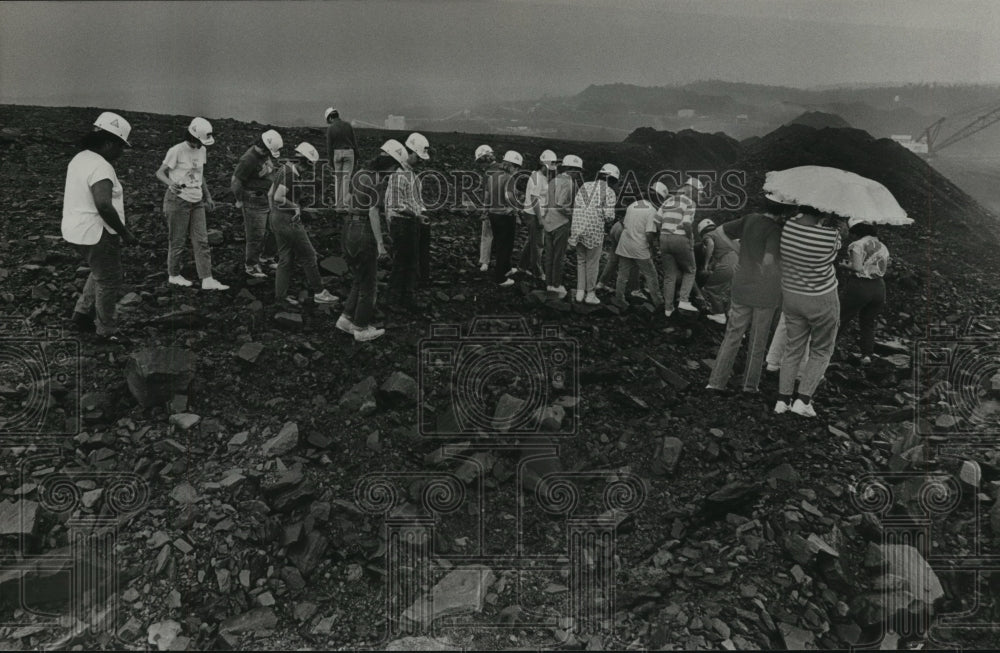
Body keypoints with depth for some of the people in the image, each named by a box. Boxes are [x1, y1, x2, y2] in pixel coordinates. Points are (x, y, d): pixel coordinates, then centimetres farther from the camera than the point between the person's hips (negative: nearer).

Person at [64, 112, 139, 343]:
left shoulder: (79, 159, 9)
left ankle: (83, 313, 31)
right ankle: (107, 330, 16)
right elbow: (104, 205, -33)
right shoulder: (101, 167, -22)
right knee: (109, 282, 5)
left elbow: (68, 194, 21)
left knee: (100, 273, 28)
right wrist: (124, 233, -22)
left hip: (76, 230, 10)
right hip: (97, 234, -10)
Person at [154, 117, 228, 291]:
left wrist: (208, 197, 17)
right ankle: (173, 275, 21)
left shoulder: (202, 150, 8)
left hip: (197, 202, 6)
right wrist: (171, 183, -32)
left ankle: (207, 280, -1)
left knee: (201, 241, 1)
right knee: (177, 241, 4)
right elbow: (160, 172, -11)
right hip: (178, 200, -6)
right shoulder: (176, 151, -13)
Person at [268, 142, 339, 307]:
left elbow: (270, 194, 19)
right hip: (289, 221, -10)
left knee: (285, 258, 14)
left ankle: (281, 295, 18)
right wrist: (295, 207, -14)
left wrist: (275, 214, 21)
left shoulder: (283, 170, 12)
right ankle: (319, 292, 7)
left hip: (277, 219, 10)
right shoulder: (290, 173, -19)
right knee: (308, 256, 0)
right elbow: (278, 197, -28)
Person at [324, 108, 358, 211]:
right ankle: (344, 202, -5)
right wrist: (356, 156, 9)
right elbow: (354, 141, 2)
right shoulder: (348, 125, 1)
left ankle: (338, 203, 8)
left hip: (337, 153, -1)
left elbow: (329, 146, -6)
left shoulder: (330, 128, -6)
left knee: (337, 179, 9)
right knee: (346, 178, 1)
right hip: (349, 152, 1)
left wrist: (330, 161, -1)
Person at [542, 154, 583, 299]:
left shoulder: (554, 181, 12)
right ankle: (556, 285, 9)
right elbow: (561, 204, -21)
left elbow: (547, 202, 8)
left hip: (548, 222, 8)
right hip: (560, 223, -8)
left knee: (549, 254, 14)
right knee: (559, 255, 2)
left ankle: (549, 283, 22)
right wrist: (571, 213, -8)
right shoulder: (568, 182, -14)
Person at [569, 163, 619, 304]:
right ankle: (590, 294, 15)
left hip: (578, 227, 4)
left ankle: (580, 292, 18)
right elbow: (609, 216, -10)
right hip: (595, 230, -4)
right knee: (592, 263, 9)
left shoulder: (584, 186, 12)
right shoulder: (609, 192, -2)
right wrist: (607, 221, 12)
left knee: (581, 261, 18)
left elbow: (575, 209, 9)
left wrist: (571, 231, 15)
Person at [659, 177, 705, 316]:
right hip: (681, 239, -6)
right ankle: (684, 300, 0)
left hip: (664, 238, 6)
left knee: (669, 276, 12)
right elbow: (687, 224, -17)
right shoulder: (690, 203, -5)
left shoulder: (668, 201, 15)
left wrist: (664, 234, 14)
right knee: (689, 271, 15)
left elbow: (658, 221, 9)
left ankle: (668, 308, 15)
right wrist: (690, 238, -5)